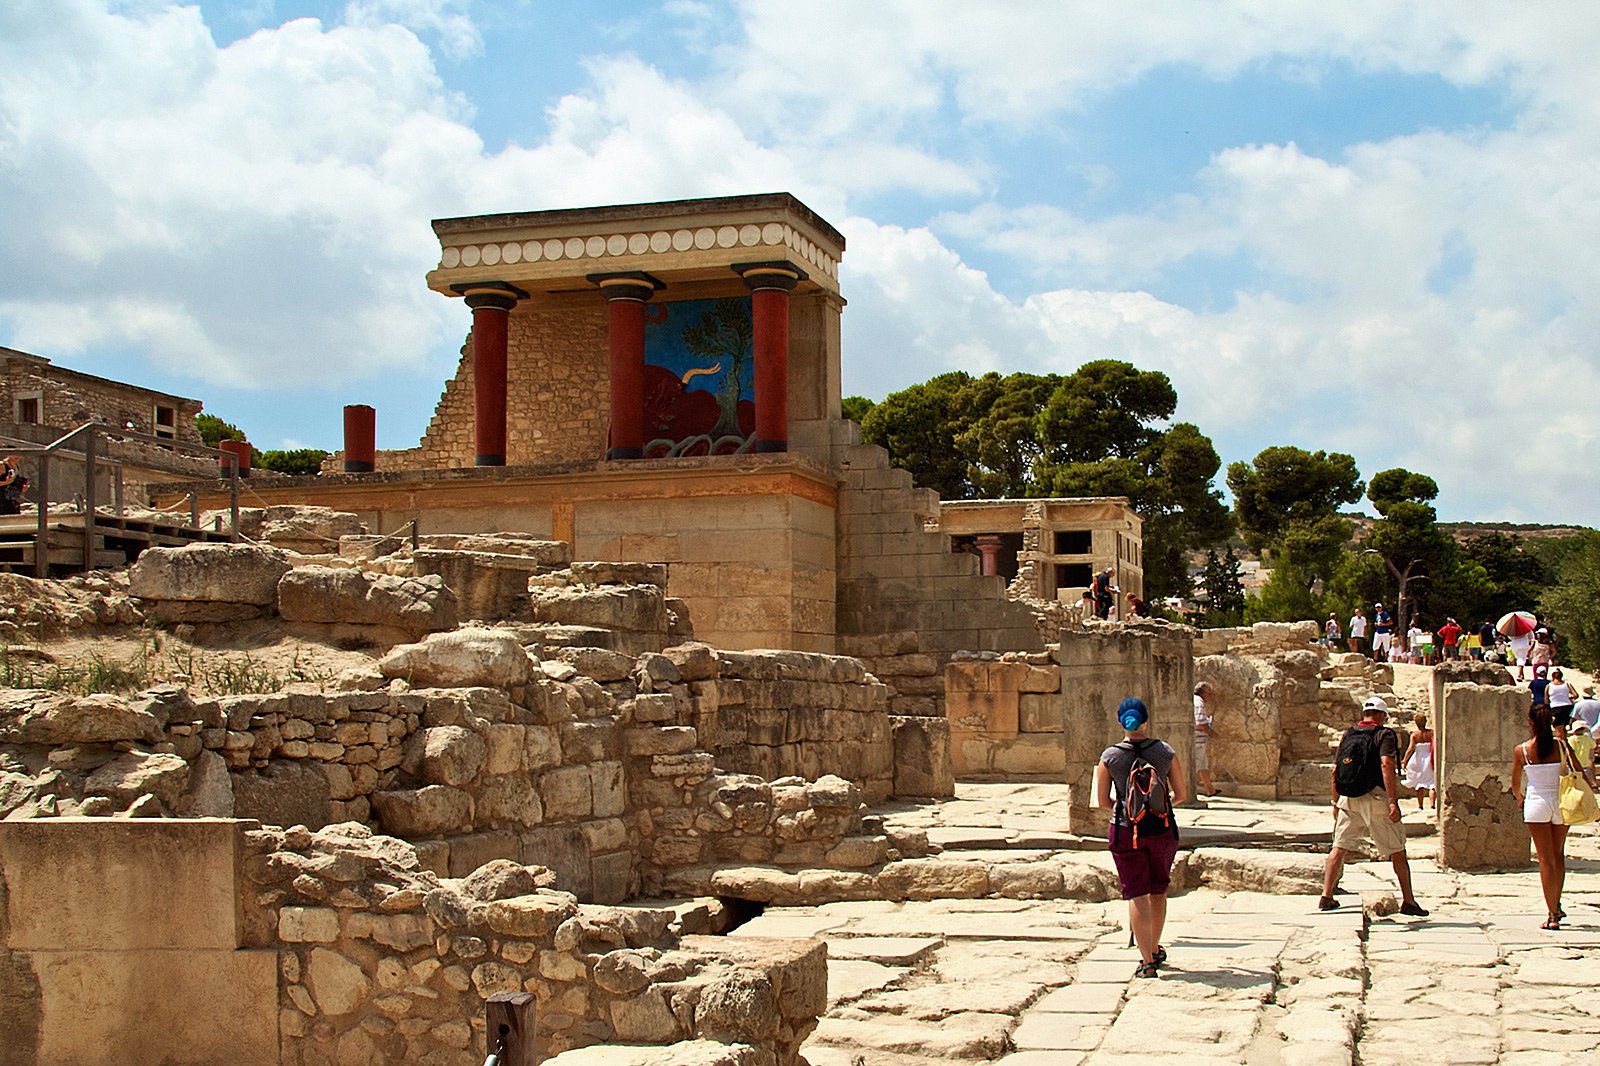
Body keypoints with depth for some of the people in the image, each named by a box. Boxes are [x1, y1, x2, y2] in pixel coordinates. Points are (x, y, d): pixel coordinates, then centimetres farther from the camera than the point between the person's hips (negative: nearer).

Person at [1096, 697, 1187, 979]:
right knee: (1158, 891, 20)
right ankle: (1155, 950, 35)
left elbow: (1102, 802, -3)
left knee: (1136, 895, 3)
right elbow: (1181, 794, 0)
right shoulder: (1166, 753, -7)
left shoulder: (1109, 757, -9)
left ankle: (1147, 961, -1)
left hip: (1126, 832, -2)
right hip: (1162, 829, 2)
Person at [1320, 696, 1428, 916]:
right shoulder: (1384, 734, -2)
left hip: (1348, 799, 5)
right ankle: (1408, 901, 8)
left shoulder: (1348, 734, 14)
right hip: (1375, 798, -5)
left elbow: (1335, 770, 14)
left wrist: (1336, 802, 21)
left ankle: (1326, 897, 0)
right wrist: (1393, 802, -20)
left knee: (1339, 847, 5)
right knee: (1397, 851, 5)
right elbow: (1386, 764, -17)